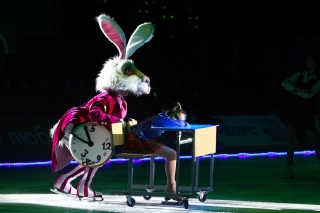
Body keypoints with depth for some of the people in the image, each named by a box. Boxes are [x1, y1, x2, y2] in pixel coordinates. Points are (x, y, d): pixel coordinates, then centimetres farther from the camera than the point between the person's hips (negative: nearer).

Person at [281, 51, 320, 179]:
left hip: (306, 112, -5)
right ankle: (289, 170, 8)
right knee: (290, 140, 3)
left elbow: (310, 94, -18)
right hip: (293, 110, 5)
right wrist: (299, 90, -15)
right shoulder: (300, 75, 10)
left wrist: (294, 91, -9)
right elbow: (284, 83, -1)